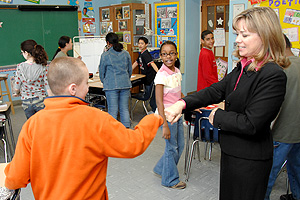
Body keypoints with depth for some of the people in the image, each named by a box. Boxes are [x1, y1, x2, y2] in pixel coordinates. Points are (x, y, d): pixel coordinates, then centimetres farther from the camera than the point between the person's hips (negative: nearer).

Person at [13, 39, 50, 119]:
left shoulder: (20, 67, -8)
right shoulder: (43, 67, -9)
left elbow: (16, 88, -3)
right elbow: (48, 88, -11)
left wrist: (16, 93, 20)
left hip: (26, 102, 2)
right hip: (40, 101, -1)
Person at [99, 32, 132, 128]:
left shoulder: (105, 55, -3)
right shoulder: (126, 53, 8)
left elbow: (102, 71, 5)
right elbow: (130, 70, 15)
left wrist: (104, 82, 23)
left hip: (111, 85, -4)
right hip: (125, 84, 4)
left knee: (112, 110, 1)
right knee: (124, 108, 10)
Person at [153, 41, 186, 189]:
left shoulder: (177, 72, 5)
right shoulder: (161, 75, -18)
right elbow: (159, 102, -20)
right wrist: (165, 126, -22)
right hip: (167, 115, -8)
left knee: (180, 146, 17)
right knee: (172, 148, 5)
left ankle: (161, 168, 37)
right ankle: (170, 180, 27)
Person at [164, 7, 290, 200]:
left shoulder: (273, 76, -24)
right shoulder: (243, 67, 3)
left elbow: (251, 124, -27)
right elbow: (216, 91, 0)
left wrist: (217, 116, -12)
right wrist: (182, 104, -13)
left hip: (250, 161, -8)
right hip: (232, 152, 8)